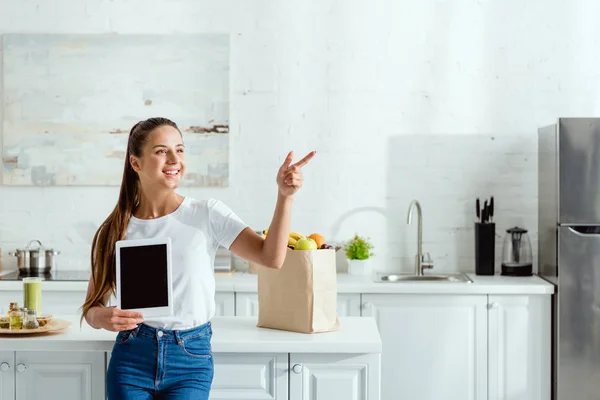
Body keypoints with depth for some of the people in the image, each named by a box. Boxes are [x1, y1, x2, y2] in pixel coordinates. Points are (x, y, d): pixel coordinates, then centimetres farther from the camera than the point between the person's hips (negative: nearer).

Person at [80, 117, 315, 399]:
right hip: (132, 358, 1)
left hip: (191, 360, -1)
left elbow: (271, 257, -13)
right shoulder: (115, 230, 1)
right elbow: (91, 308, 5)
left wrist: (284, 196, -24)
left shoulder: (207, 215, -2)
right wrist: (102, 318, -18)